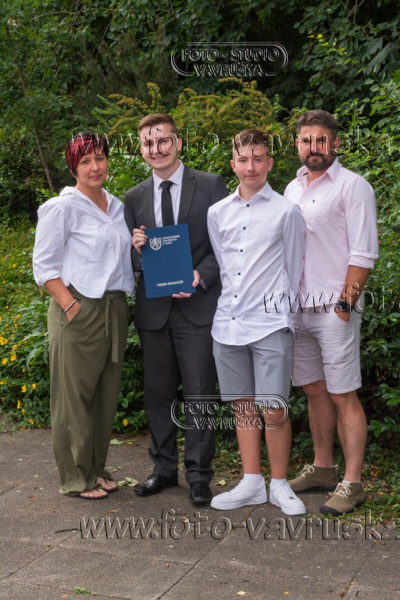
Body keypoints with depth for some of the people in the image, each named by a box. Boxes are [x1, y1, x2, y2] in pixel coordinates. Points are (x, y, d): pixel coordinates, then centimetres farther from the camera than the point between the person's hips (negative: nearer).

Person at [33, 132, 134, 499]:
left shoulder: (118, 207, 13)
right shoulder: (61, 208, -6)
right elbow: (44, 266, -8)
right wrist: (71, 307, -16)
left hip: (115, 310, 7)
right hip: (80, 311, -6)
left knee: (106, 394, 12)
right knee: (75, 396, 1)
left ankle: (96, 467, 26)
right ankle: (76, 478, 13)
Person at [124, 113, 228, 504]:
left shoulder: (211, 186, 0)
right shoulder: (134, 198, 11)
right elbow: (132, 262, 14)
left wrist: (201, 275, -17)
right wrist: (135, 248, -10)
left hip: (197, 306, -4)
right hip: (153, 310, 4)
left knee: (199, 394, 0)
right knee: (157, 394, 12)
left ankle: (198, 475, 13)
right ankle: (164, 468, 26)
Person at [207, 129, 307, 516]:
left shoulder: (286, 212, -1)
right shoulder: (218, 213, 9)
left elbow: (293, 270, 4)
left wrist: (280, 310, 5)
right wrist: (231, 303, 12)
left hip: (270, 325, -4)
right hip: (227, 323, 4)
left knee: (274, 411, -4)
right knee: (243, 407, 12)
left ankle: (279, 485, 14)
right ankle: (251, 484, 23)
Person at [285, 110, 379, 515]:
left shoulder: (352, 186, -5)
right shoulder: (293, 189, 15)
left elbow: (363, 253, -10)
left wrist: (345, 303, -14)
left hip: (334, 307, -6)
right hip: (297, 306, 7)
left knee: (343, 396, -4)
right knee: (315, 391, 13)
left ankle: (352, 483, 2)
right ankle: (322, 468, 25)